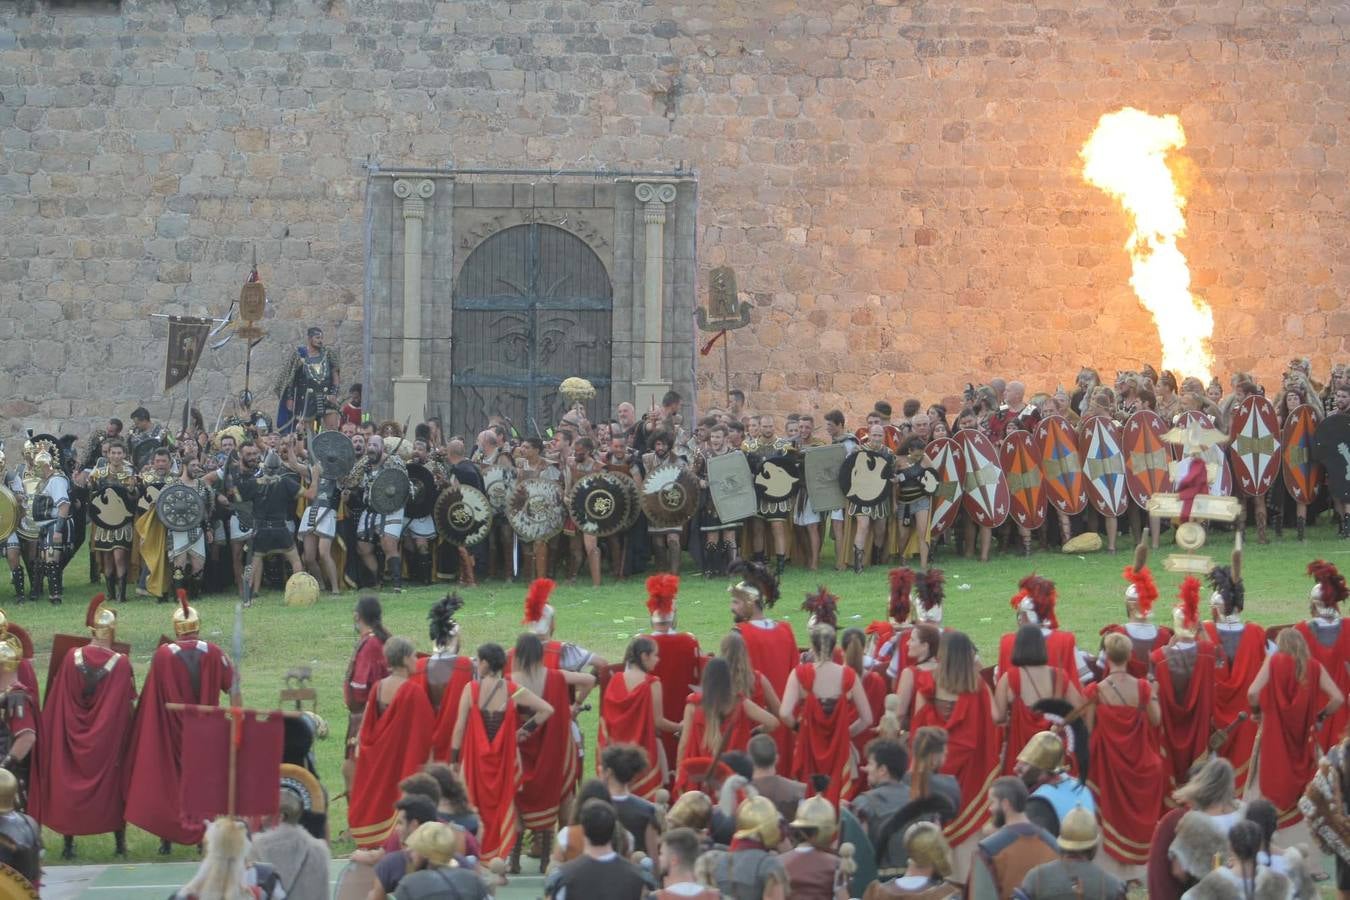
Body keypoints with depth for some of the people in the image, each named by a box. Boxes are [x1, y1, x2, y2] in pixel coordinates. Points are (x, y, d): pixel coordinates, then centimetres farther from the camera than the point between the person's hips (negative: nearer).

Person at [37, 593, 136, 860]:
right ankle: (120, 843, 12)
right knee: (111, 785, 11)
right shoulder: (120, 664, -15)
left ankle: (68, 844, 9)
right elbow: (130, 705, -10)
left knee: (68, 787, 10)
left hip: (73, 738, 1)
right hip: (109, 742, -1)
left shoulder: (71, 658, -10)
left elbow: (55, 701, -4)